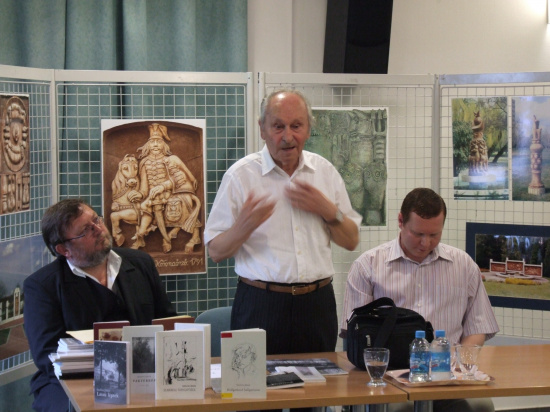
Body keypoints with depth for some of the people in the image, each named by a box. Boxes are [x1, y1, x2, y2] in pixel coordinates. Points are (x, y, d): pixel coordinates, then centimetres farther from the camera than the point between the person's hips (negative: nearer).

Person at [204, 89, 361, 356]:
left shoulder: (325, 172, 9)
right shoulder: (240, 176, -3)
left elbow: (351, 241, 12)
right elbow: (216, 251, -4)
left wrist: (328, 211, -5)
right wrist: (244, 226, -23)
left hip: (317, 304, 3)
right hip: (261, 305, -3)